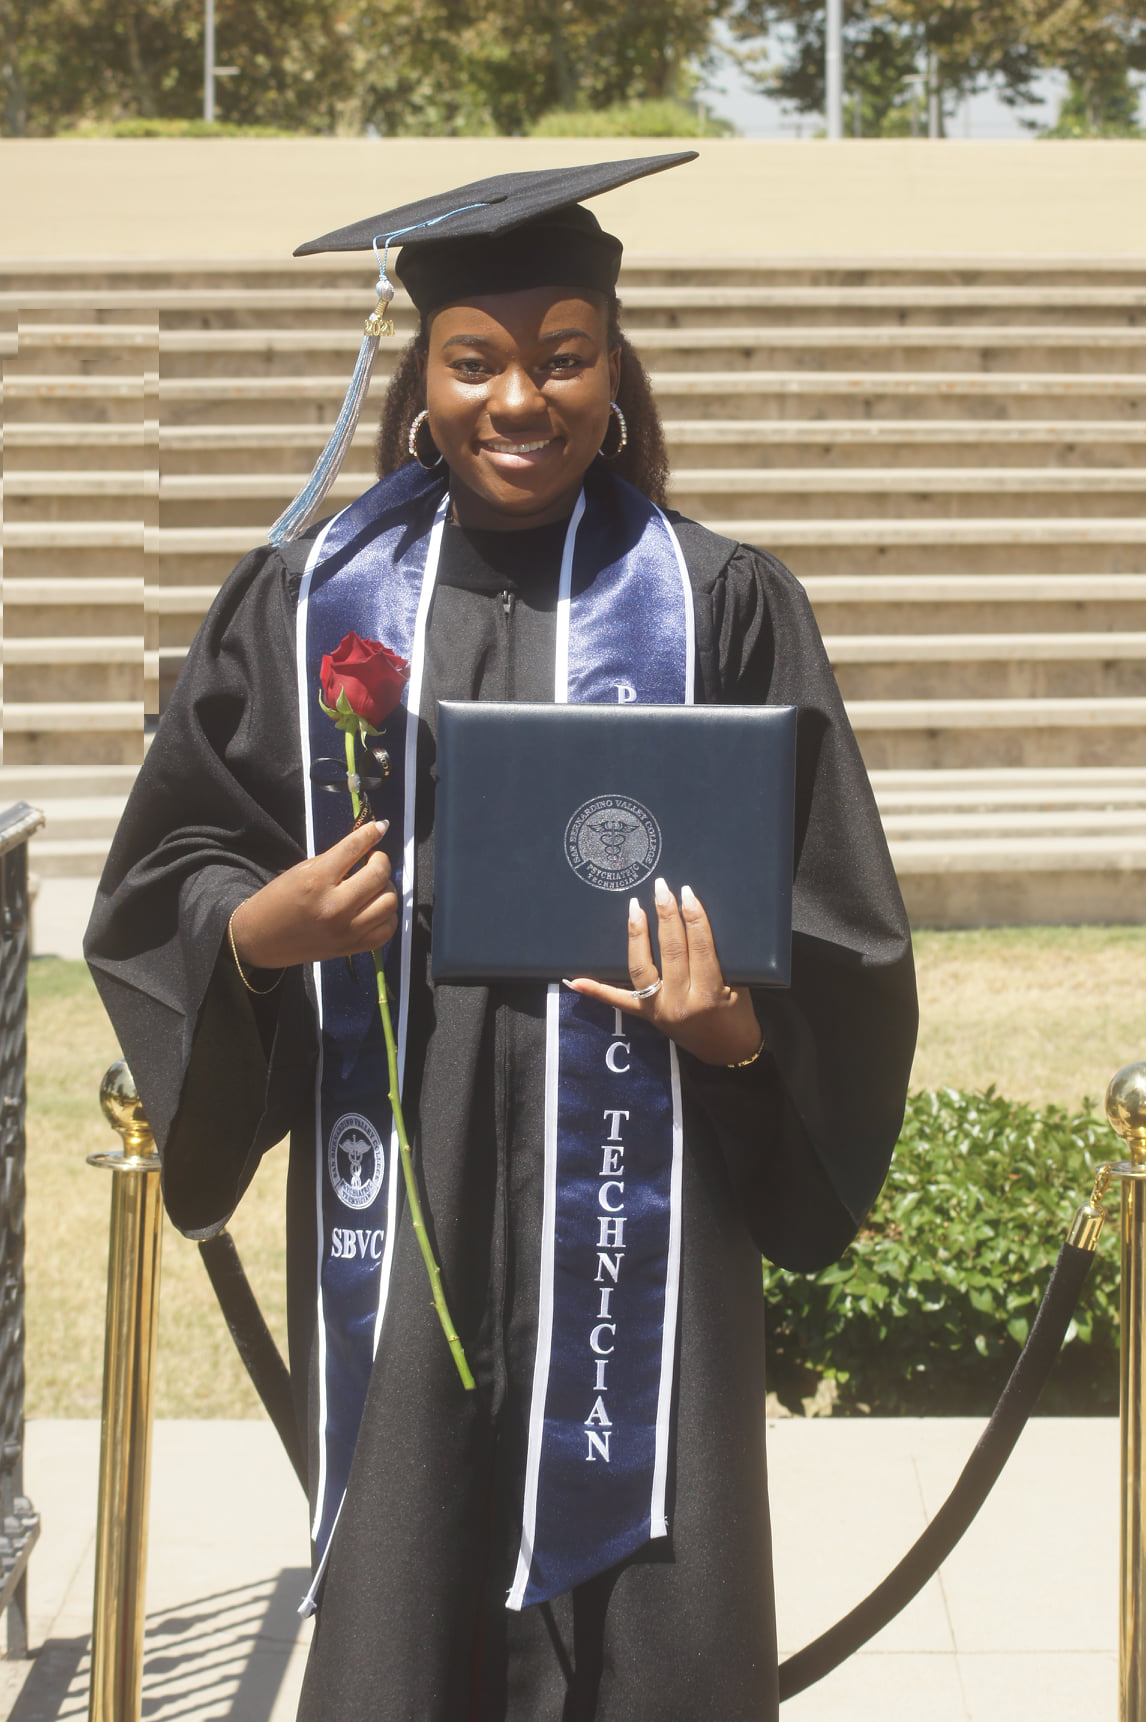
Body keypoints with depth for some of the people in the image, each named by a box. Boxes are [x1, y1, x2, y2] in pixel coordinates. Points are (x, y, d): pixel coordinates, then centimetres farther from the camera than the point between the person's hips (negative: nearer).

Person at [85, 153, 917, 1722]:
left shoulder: (720, 606, 1)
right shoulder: (314, 598, 5)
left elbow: (834, 930, 2)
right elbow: (168, 877, 9)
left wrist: (734, 1021, -17)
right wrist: (265, 929, -12)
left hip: (638, 1193, -1)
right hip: (392, 1190, 1)